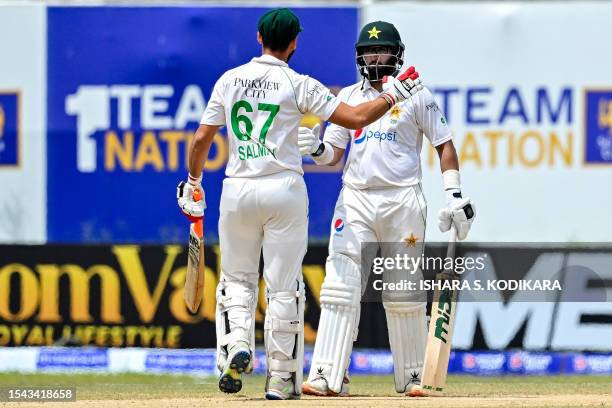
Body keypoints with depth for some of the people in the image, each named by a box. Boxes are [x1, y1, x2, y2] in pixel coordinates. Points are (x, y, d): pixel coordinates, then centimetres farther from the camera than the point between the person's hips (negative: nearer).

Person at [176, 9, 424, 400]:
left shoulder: (229, 80, 4)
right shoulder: (299, 85, -6)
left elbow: (201, 139, 5)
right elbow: (356, 117, -10)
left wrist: (193, 184, 19)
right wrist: (395, 94, 5)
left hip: (238, 191, 2)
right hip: (284, 190, -2)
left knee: (237, 278, 15)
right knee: (284, 286, 4)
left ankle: (236, 346, -11)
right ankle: (281, 379, 6)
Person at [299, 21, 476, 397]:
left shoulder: (416, 96, 3)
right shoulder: (349, 97, 12)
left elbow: (444, 145, 3)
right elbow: (332, 154, 11)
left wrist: (455, 196, -5)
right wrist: (315, 148, -12)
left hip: (403, 202, -2)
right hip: (355, 201, 2)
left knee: (404, 294, 2)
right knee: (340, 288, -9)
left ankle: (412, 376, 14)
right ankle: (329, 376, -13)